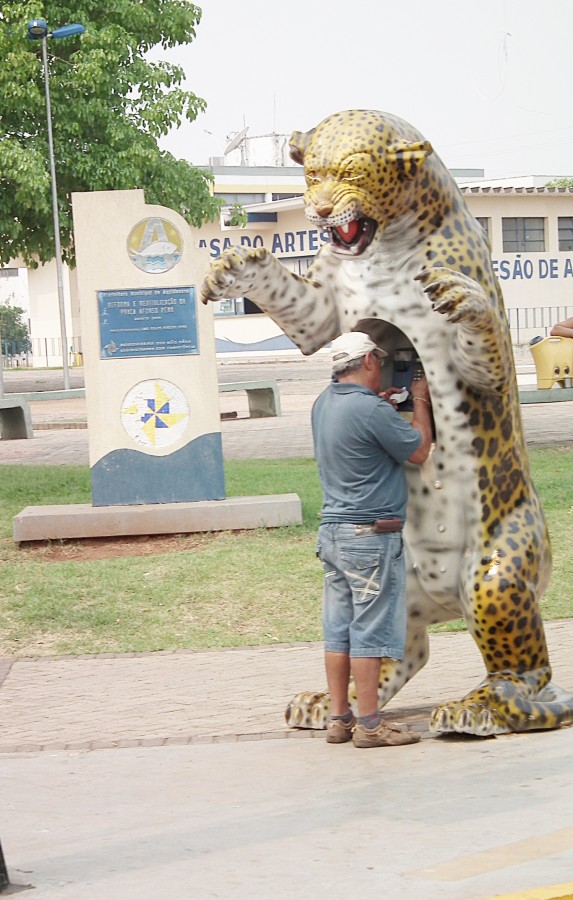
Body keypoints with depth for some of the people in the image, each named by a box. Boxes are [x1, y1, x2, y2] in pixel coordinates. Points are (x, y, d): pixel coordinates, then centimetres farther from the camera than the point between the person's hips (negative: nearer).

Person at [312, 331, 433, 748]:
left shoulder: (325, 403, 9)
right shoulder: (371, 411, -18)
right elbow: (419, 451, -7)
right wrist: (420, 401, 6)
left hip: (333, 529, 9)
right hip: (371, 534, -9)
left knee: (339, 631, 11)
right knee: (370, 631, -4)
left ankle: (339, 719, 15)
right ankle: (369, 724, -1)